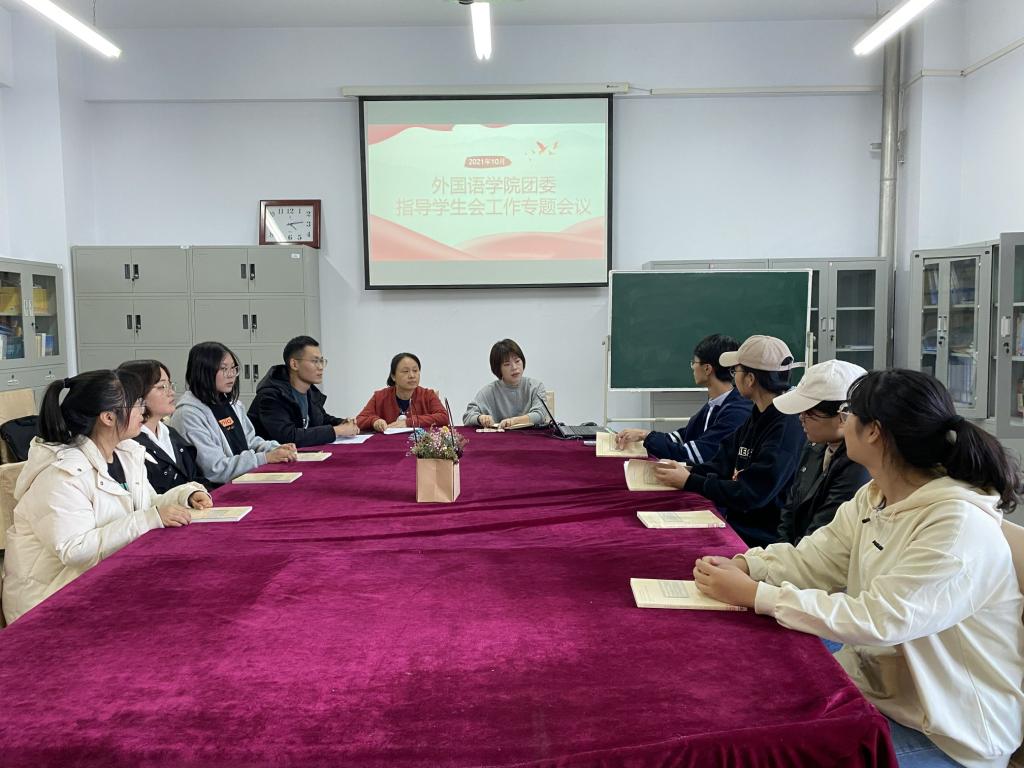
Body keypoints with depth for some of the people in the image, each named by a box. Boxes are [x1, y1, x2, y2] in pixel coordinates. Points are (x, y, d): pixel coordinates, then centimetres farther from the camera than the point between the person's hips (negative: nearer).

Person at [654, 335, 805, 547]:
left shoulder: (787, 428, -19)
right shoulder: (758, 416, 10)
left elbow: (751, 494, -22)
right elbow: (723, 465, 12)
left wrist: (689, 481, -15)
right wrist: (687, 471, -5)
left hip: (759, 540, -8)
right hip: (734, 520, 8)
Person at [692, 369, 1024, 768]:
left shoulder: (959, 525, -27)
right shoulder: (874, 496, 1)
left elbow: (877, 621, -32)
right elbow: (813, 559, 0)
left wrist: (755, 594, -30)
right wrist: (744, 566, -19)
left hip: (946, 730, -7)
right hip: (875, 687, 7)